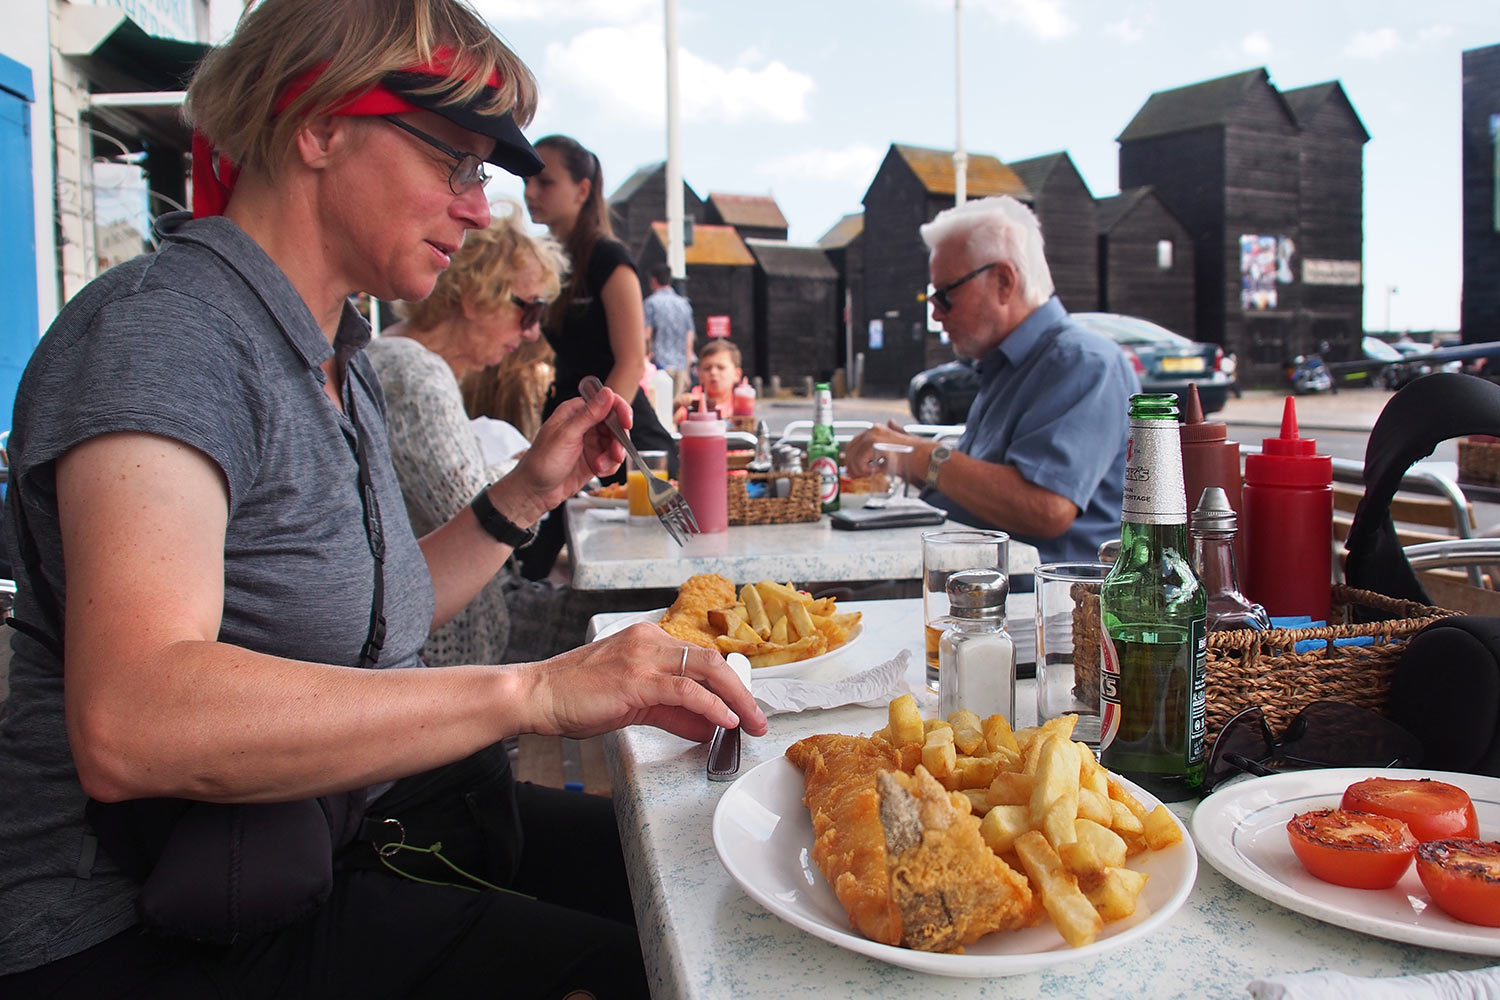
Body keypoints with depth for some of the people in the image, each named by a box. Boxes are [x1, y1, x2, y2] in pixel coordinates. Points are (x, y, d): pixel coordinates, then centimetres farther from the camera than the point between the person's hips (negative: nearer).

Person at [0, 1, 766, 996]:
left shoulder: (341, 361, 10)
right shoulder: (159, 327, -19)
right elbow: (127, 724, -35)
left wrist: (526, 495, 4)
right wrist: (534, 690, -37)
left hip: (347, 824, 8)